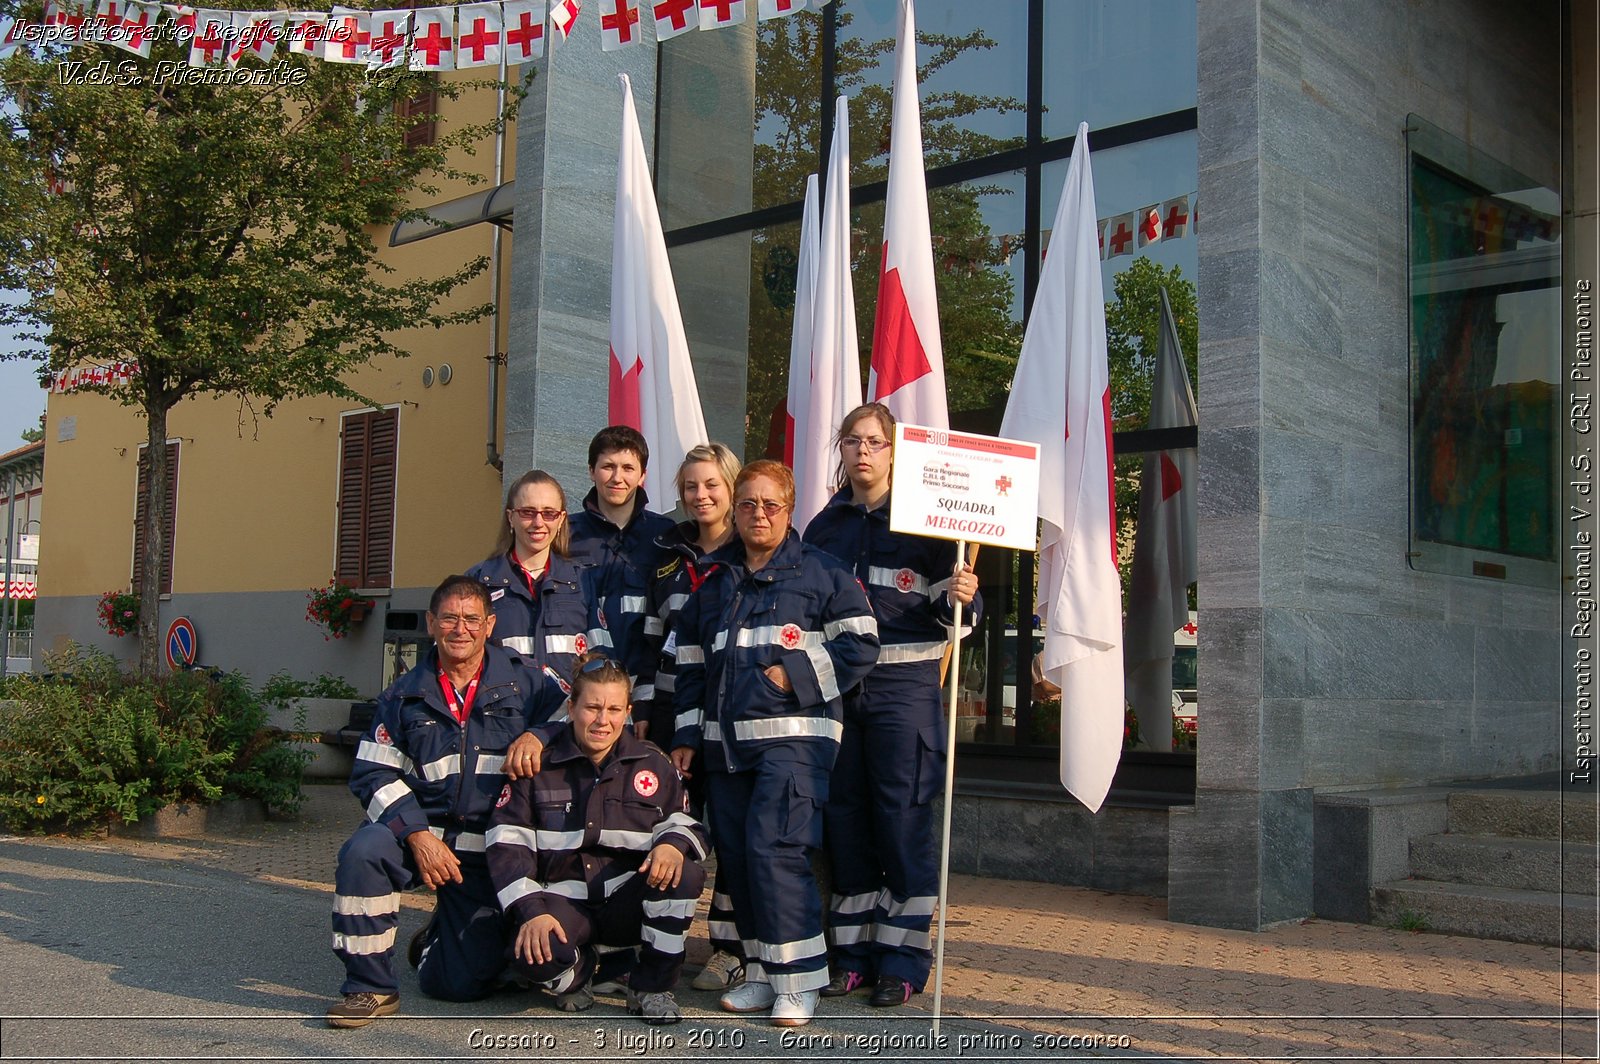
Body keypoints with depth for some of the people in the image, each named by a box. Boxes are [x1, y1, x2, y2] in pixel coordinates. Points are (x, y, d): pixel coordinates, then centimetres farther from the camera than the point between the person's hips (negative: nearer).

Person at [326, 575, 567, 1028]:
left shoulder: (525, 683, 3)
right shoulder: (405, 696, 6)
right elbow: (374, 774, 0)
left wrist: (536, 736, -18)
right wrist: (418, 835, -15)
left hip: (488, 854, -1)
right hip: (420, 832, 1)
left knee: (461, 984, -2)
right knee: (361, 852, -34)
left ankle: (445, 935, 36)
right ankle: (370, 988, -16)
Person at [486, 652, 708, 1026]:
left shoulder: (653, 764, 7)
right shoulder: (539, 765, 2)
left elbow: (686, 823, 9)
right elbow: (507, 843, -4)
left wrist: (673, 843, -18)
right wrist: (531, 910, -18)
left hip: (629, 903, 2)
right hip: (564, 901, -1)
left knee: (684, 876, -30)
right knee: (533, 957, -34)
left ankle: (652, 988, -8)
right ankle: (579, 972, 6)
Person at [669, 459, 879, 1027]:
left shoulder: (821, 573, 2)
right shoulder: (713, 583, 18)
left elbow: (860, 644, -4)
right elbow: (691, 666, 20)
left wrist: (796, 673, -13)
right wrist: (687, 737, 13)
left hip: (793, 735, -6)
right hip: (725, 740, 6)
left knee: (773, 848, -17)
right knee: (735, 855, 5)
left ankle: (798, 981, -7)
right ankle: (762, 973, 18)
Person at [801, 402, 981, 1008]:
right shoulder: (823, 527, 13)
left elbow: (947, 610, 0)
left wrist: (962, 597, -21)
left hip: (904, 683, -4)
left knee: (903, 816, -3)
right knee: (844, 814, 6)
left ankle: (903, 961, 6)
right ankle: (854, 954, 17)